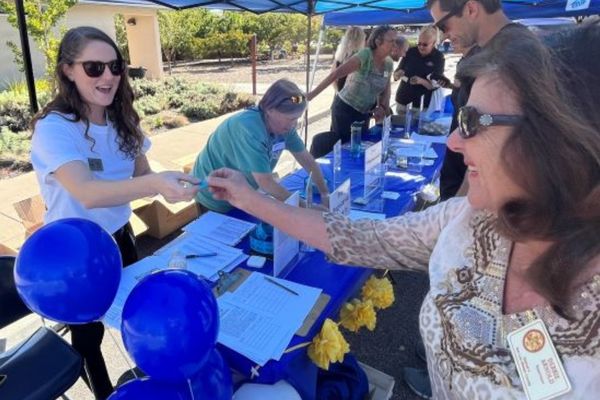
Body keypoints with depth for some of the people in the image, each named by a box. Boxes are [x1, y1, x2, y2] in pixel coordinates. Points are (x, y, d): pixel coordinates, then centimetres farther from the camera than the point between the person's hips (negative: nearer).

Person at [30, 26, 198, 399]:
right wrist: (154, 184, -57)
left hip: (120, 236, 6)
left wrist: (171, 182, -23)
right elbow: (87, 193, -41)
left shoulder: (121, 120, -5)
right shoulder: (53, 128, -25)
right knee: (88, 331, 16)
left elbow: (142, 175, -1)